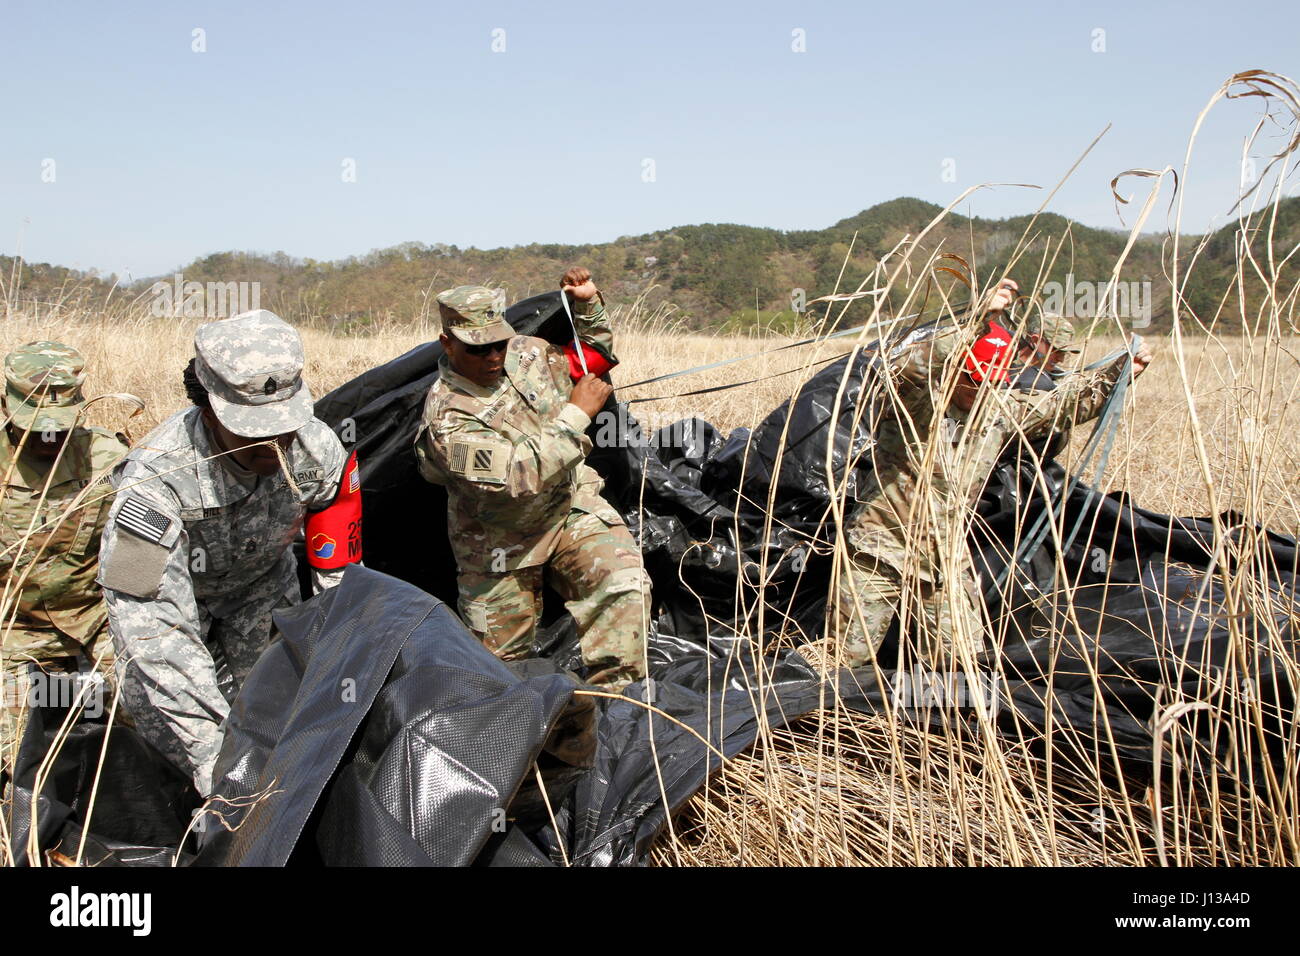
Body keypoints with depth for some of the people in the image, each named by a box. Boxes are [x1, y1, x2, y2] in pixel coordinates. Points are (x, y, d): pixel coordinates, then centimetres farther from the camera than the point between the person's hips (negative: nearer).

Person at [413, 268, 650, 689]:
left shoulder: (529, 354, -4)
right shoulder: (447, 416, -23)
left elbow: (594, 356, 17)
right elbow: (518, 475, -33)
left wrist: (589, 305, -1)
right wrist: (577, 413, -28)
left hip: (572, 505, 3)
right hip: (500, 540, -3)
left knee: (625, 582, -24)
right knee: (499, 650, 9)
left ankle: (610, 693, -15)